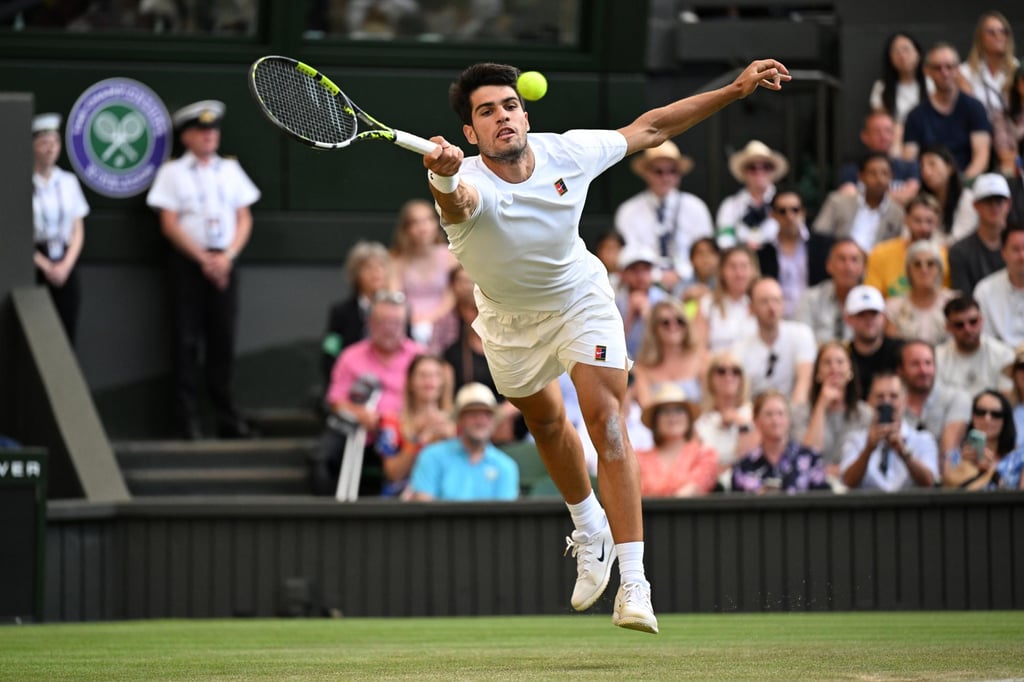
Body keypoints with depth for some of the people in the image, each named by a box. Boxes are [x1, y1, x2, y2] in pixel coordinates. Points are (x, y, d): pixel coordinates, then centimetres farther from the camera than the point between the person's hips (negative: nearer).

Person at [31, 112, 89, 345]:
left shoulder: (68, 182, 9)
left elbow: (78, 231, 10)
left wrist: (66, 265, -4)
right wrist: (46, 266, -11)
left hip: (65, 265, 4)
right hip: (34, 267, -4)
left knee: (67, 333, 0)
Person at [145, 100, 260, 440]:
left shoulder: (230, 170, 12)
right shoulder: (173, 173, 2)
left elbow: (244, 219, 9)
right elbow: (170, 224, -4)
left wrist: (227, 256, -6)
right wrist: (203, 258, -11)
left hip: (223, 262, 3)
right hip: (188, 261, -3)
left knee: (223, 337, 3)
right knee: (188, 338, -3)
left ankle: (227, 416, 8)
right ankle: (188, 417, -1)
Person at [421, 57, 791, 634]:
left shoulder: (567, 153, -24)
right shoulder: (469, 185, -34)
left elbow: (649, 129, -9)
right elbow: (458, 201, -61)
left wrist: (736, 90, -10)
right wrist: (443, 177, -85)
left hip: (580, 299, -1)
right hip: (510, 318, 1)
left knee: (605, 417, -18)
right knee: (544, 420, 21)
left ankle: (634, 585, -23)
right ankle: (590, 528, 52)